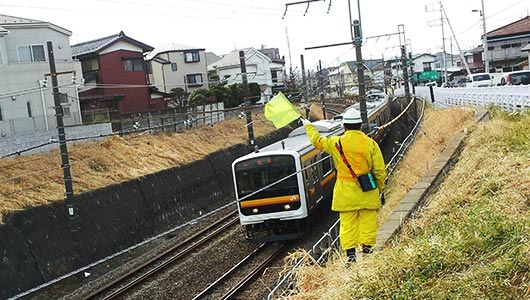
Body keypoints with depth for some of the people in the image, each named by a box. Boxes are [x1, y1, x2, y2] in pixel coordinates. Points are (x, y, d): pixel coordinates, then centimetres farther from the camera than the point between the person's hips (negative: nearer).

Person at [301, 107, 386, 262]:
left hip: (345, 192, 0)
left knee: (347, 223, 6)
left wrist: (308, 126, 31)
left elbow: (317, 140, 14)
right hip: (367, 191, 0)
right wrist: (381, 189, 11)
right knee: (368, 221, 8)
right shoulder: (371, 143, -4)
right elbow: (379, 170, -1)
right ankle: (367, 249, 10)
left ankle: (350, 254, 7)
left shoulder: (336, 143, -5)